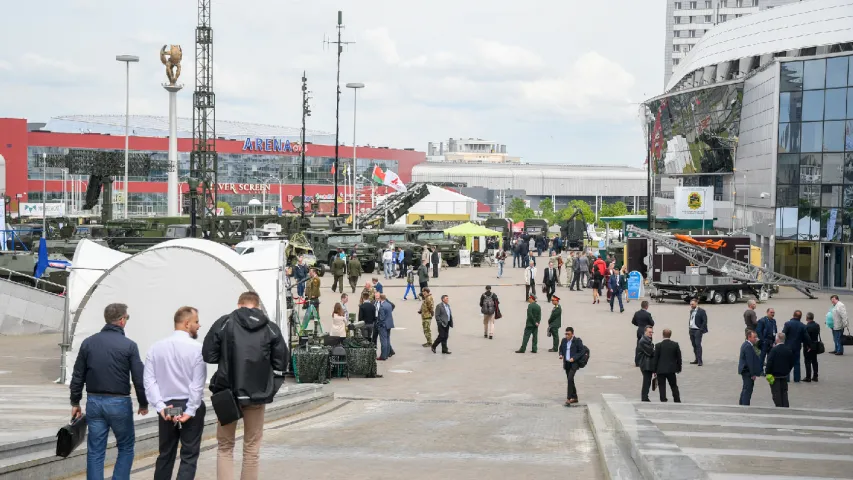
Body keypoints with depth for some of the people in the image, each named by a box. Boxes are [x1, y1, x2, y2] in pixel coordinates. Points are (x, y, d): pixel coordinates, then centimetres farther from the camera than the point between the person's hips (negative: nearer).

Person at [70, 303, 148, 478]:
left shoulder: (88, 343, 4)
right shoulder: (129, 345, -8)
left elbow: (78, 376, 6)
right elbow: (139, 378, -6)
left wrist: (75, 402, 15)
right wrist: (143, 403, 7)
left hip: (94, 402, 3)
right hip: (119, 403, -3)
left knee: (95, 451, 7)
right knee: (126, 447, 11)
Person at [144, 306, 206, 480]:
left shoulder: (156, 347, 2)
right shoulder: (196, 348, -11)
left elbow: (150, 380, -4)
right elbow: (198, 384, -15)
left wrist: (161, 406, -7)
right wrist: (190, 411, -12)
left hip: (166, 407, 4)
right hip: (191, 406, -4)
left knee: (166, 454, 15)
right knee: (189, 456, 0)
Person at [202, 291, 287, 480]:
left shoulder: (224, 323, -3)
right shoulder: (271, 328, 0)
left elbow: (208, 355, -4)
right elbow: (281, 363, 1)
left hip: (228, 393, -1)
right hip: (258, 394, 1)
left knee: (225, 447, 11)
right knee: (252, 448, 11)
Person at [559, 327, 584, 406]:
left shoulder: (577, 341, -9)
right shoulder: (564, 340, 7)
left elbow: (581, 352, -8)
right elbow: (561, 349, 20)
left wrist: (574, 358, -18)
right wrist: (561, 355, -2)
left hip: (574, 363, -6)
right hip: (566, 363, 6)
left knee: (570, 379, -19)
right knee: (570, 380, 13)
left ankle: (568, 398, -20)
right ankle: (574, 398, 25)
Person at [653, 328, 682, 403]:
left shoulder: (658, 345, -10)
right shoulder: (675, 344, -3)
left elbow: (655, 358, -7)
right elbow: (679, 357, 2)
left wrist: (655, 370, 2)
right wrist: (679, 368, 14)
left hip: (661, 370, -3)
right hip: (671, 369, 3)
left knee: (662, 387, 3)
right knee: (674, 386, 14)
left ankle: (663, 400, 0)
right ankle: (677, 401, 17)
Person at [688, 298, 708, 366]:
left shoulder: (701, 311, -9)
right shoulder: (691, 311, 14)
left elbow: (705, 321, -12)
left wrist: (701, 329, -15)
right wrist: (689, 326, 10)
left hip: (698, 330, -8)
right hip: (692, 330, 8)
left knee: (698, 345, -10)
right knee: (694, 345, 10)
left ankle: (700, 361, -9)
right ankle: (697, 360, 16)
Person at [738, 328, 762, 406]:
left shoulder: (745, 345, 11)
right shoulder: (748, 347, -21)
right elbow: (750, 361, -23)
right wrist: (753, 374, -21)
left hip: (744, 370, 11)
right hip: (748, 371, -11)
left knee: (745, 389, 20)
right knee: (748, 390, -7)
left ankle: (741, 404, 30)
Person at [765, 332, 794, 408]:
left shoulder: (774, 350, -18)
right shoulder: (788, 350, -1)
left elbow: (769, 362, -19)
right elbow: (792, 363, 7)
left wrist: (768, 372, -9)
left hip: (775, 375, -5)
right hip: (785, 375, 5)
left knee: (776, 393, 1)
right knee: (784, 392, 13)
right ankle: (785, 407, 14)